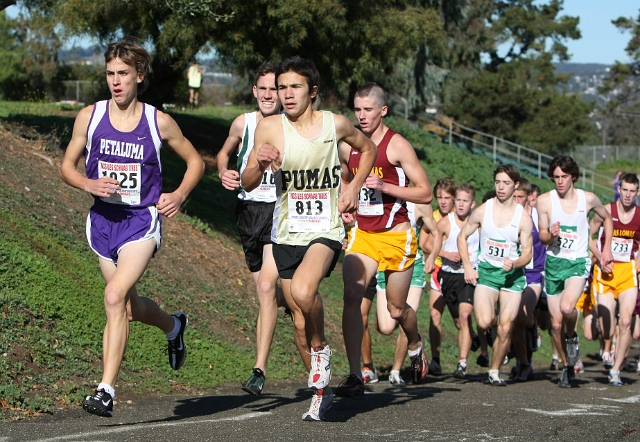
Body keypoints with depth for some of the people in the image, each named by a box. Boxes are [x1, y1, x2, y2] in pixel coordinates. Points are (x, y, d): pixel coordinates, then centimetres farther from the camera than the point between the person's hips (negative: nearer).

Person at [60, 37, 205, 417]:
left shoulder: (159, 122, -6)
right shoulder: (90, 117, -2)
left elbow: (195, 161, 8)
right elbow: (68, 165, 9)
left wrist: (180, 195, -7)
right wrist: (89, 184, -11)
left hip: (141, 221, -4)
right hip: (103, 220, 4)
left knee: (115, 296, -23)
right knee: (131, 307, 16)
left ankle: (106, 391, -23)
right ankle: (174, 326, 52)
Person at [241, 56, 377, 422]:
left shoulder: (336, 124, -4)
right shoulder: (270, 127, -6)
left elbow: (369, 149, 17)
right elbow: (248, 184, -5)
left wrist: (354, 186, 3)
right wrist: (260, 163, -26)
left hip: (326, 229, -3)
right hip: (287, 233, 3)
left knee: (303, 292, -31)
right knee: (301, 318, 9)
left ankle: (321, 347, -2)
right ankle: (323, 389, 28)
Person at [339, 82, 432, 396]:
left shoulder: (397, 146, -10)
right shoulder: (347, 146, 4)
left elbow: (425, 194, -11)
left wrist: (384, 187, -23)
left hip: (396, 236, -3)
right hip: (361, 233, 3)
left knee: (396, 309, 9)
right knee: (352, 295, -19)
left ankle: (416, 346, 45)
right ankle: (355, 375, -18)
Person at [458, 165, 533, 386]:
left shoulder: (523, 218, -5)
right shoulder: (482, 211, -2)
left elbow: (527, 253, -2)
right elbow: (462, 236, 9)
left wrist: (514, 263, -24)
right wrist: (467, 267, 0)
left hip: (512, 274, 0)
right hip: (486, 270, 0)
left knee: (505, 329, -6)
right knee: (484, 322, -20)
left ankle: (494, 371, 13)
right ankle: (496, 320, 18)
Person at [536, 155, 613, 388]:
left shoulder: (588, 199, -2)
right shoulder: (545, 200, -5)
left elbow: (607, 218, 18)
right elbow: (542, 237, 0)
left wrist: (607, 249, 11)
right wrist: (551, 235, -23)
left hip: (578, 263, -1)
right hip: (554, 263, 2)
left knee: (567, 307, -29)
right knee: (556, 323, 2)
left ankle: (572, 336, 4)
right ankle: (567, 366, 23)